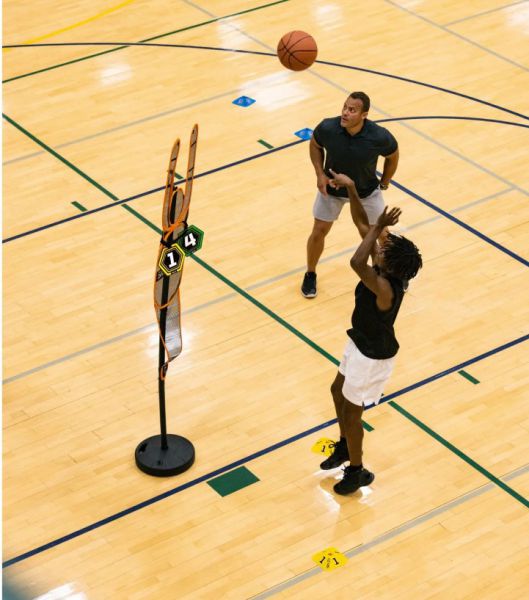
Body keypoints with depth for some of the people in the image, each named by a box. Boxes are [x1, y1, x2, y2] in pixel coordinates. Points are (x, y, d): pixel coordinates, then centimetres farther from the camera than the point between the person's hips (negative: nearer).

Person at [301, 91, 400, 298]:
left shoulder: (379, 137, -34)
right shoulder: (327, 128, -31)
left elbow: (393, 155, -9)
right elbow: (315, 144, -6)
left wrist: (384, 183, 1)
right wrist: (320, 174, -16)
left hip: (367, 191, 0)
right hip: (331, 187, 1)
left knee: (380, 233, 11)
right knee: (319, 231, 6)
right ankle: (310, 275, 32)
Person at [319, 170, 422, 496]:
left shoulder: (385, 287, -38)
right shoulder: (385, 267, -15)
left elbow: (356, 263, -57)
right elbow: (362, 224, -10)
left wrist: (378, 228, -47)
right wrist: (351, 188, -20)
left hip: (373, 355, -9)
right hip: (362, 343, 9)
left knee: (351, 411, 10)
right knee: (338, 391, 27)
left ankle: (357, 471, 31)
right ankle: (345, 446, 50)